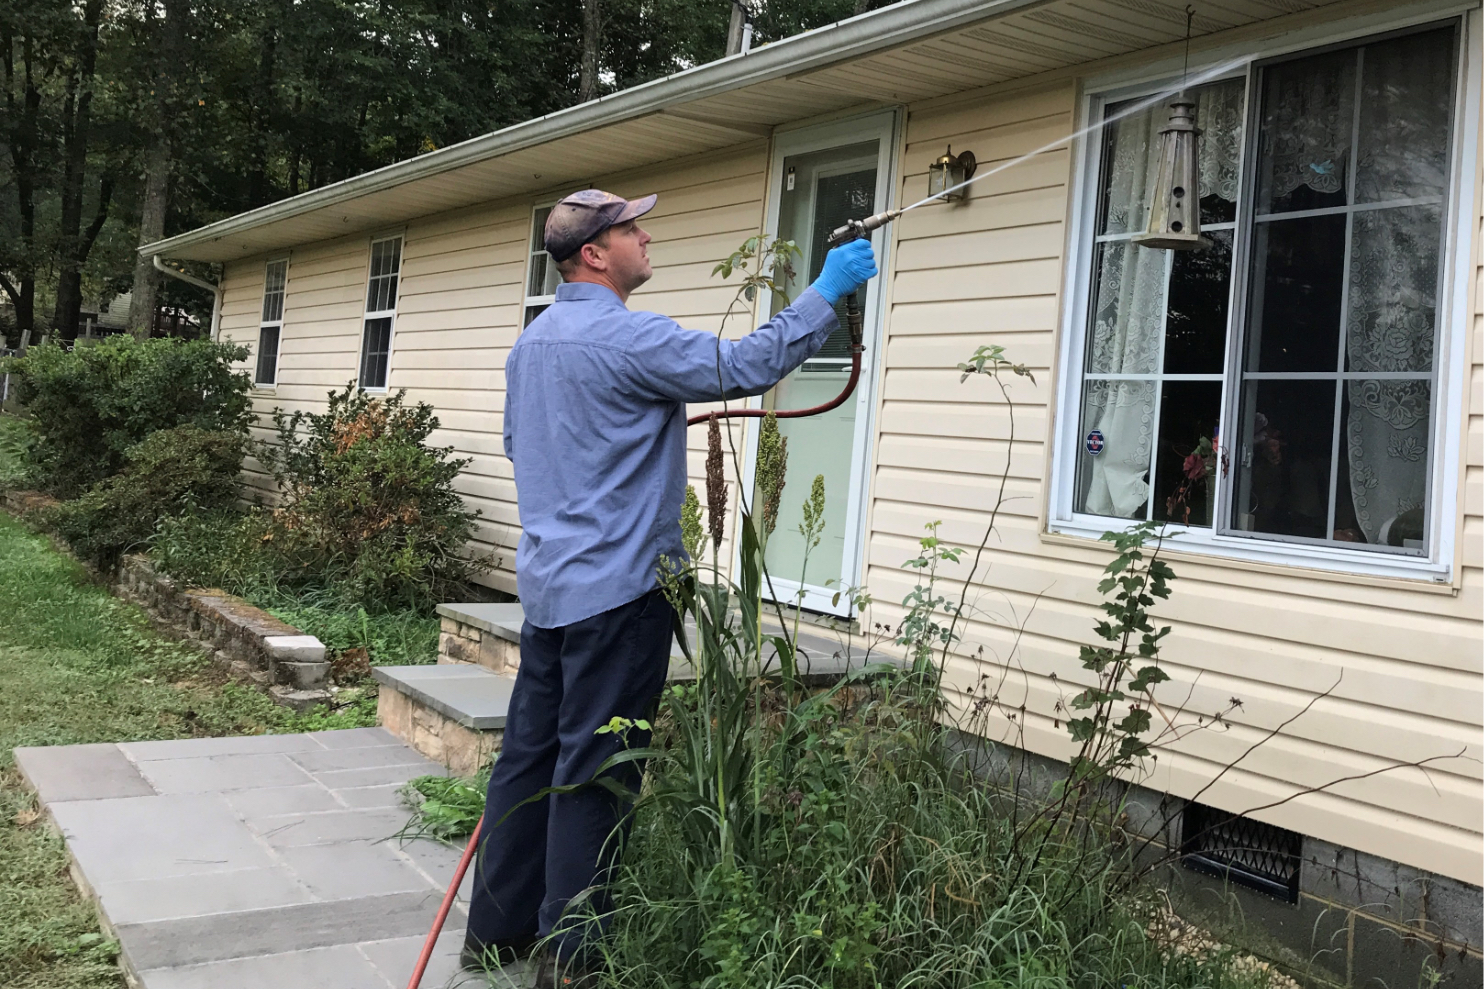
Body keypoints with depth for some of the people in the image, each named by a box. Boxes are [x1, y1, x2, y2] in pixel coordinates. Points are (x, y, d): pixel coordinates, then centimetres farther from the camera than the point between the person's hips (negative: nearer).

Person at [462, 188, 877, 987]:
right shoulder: (626, 338, -16)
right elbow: (746, 366, -17)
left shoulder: (531, 342, 14)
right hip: (616, 588, -9)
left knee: (530, 754, 14)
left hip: (547, 582, 9)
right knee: (593, 773, -2)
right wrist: (825, 293, -7)